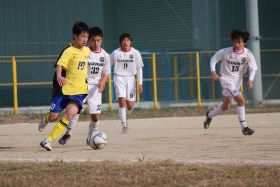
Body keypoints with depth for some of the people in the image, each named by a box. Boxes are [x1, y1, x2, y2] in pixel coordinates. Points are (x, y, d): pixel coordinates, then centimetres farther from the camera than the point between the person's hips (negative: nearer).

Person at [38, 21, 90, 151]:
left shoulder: (87, 51, 7)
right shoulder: (69, 51, -13)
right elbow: (59, 65, -27)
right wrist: (59, 76, -47)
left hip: (79, 90, 4)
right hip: (64, 88, -4)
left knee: (70, 113, -20)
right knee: (54, 116, 2)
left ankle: (48, 141, -15)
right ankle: (45, 120, 43)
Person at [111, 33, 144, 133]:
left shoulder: (135, 53, -2)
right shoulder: (115, 53, -4)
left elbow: (139, 68, 3)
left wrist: (140, 83, -2)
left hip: (130, 79, 2)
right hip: (119, 77, -2)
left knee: (130, 105, 1)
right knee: (122, 101, -17)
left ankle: (125, 117, 35)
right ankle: (124, 126, -12)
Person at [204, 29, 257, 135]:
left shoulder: (248, 54, -10)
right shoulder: (225, 52, -16)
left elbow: (253, 68, -5)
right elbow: (213, 59, -5)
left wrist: (250, 80, -23)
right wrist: (213, 72, -21)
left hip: (237, 81, 5)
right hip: (226, 79, -5)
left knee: (226, 107, 17)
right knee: (241, 99, -24)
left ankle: (209, 115, 46)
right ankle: (244, 127, -18)